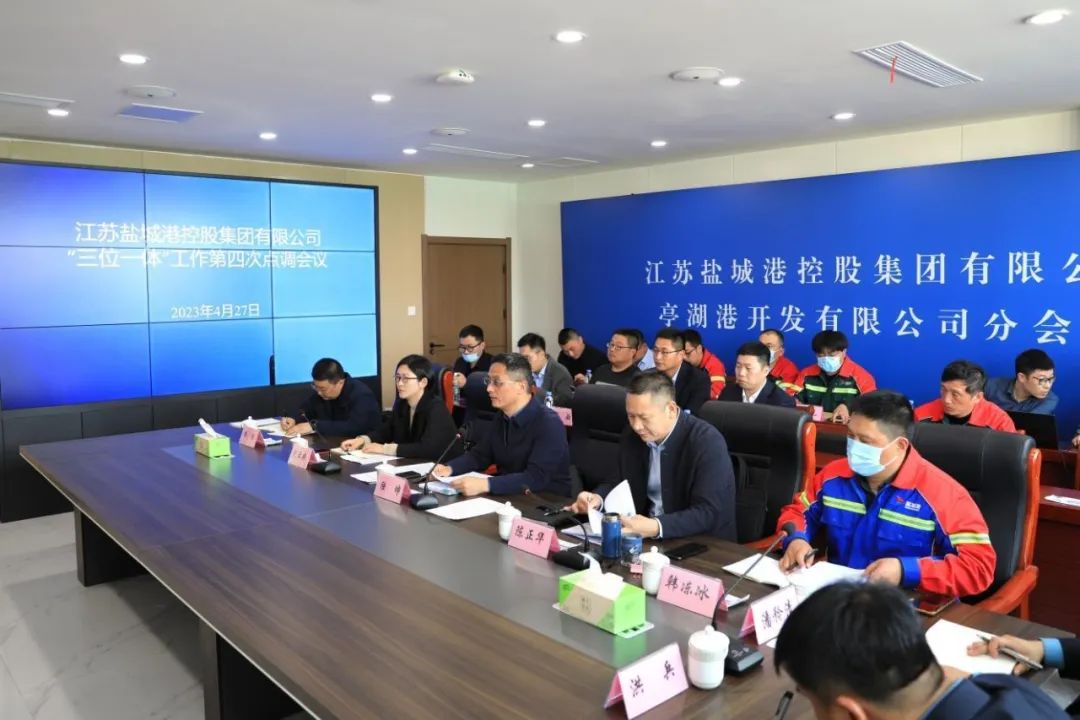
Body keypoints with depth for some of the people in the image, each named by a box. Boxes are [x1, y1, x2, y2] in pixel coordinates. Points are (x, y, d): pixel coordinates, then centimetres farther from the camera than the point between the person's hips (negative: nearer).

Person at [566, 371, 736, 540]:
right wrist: (598, 498, -9)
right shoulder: (631, 436, 0)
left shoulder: (708, 442, -19)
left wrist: (656, 527, -38)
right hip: (647, 538, 4)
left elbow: (709, 512, -24)